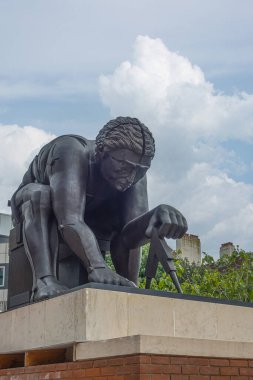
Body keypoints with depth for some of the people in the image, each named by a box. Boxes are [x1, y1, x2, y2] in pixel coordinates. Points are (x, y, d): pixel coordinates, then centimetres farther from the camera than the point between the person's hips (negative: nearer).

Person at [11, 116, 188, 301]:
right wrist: (97, 267, -67)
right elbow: (69, 221, -52)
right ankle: (44, 280, -47)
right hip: (33, 207, -4)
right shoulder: (71, 152, -39)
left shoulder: (134, 171, -23)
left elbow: (130, 234, -34)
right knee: (39, 192, -37)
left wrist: (160, 214, -55)